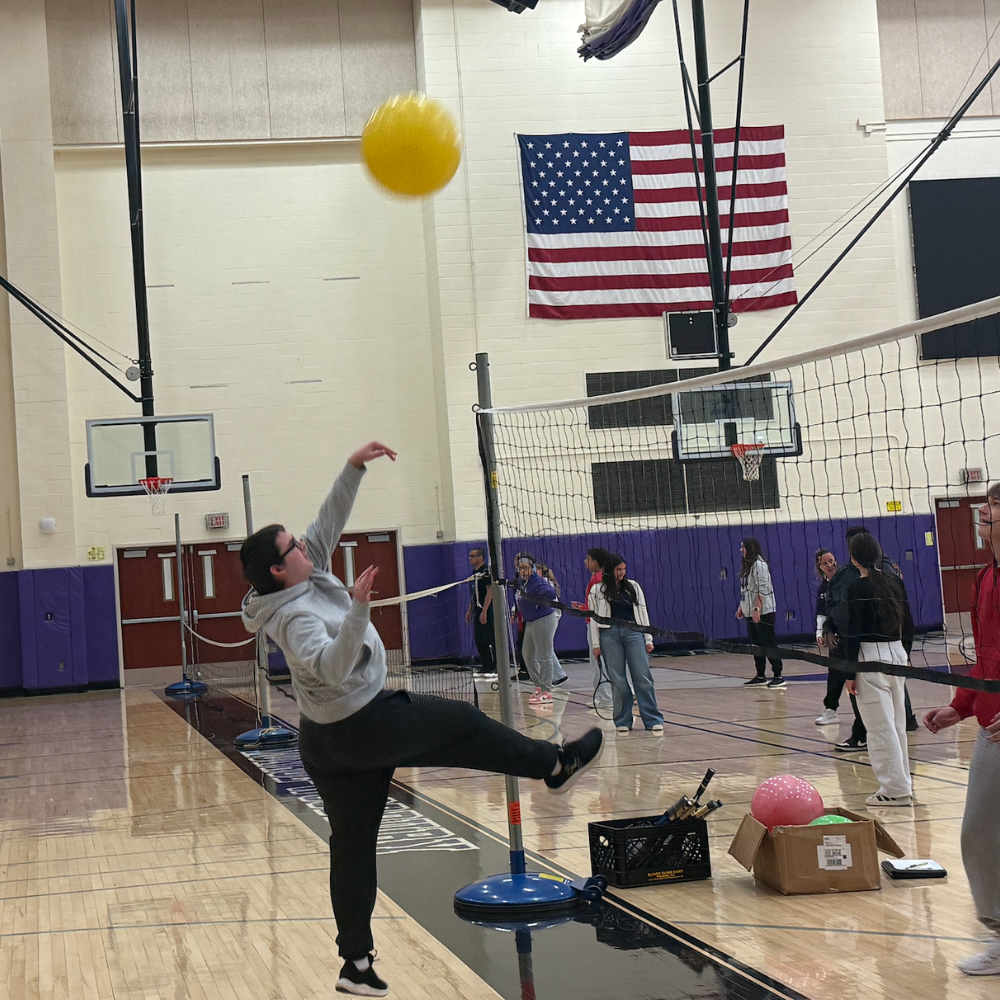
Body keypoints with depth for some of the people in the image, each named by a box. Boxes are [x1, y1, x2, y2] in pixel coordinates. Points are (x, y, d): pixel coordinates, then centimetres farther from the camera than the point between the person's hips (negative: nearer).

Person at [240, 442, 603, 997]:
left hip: (327, 743, 9)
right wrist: (358, 608, -50)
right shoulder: (296, 617, -25)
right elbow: (332, 666, -41)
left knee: (351, 847, 11)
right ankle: (557, 765, 29)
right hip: (362, 727, -9)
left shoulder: (310, 577, 1)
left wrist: (354, 467, -1)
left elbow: (330, 521, 7)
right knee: (464, 723, 10)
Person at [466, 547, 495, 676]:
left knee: (489, 641, -8)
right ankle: (485, 667, 18)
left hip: (486, 611, -9)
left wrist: (484, 611, -23)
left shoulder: (486, 571, -12)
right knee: (479, 641, 11)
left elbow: (490, 592, -18)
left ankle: (494, 668, -5)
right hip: (477, 610, 9)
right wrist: (470, 610, 21)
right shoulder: (474, 572, 16)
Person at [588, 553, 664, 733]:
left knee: (643, 678, -4)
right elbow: (594, 617, 5)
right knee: (618, 680, 1)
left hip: (634, 632, 1)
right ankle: (623, 721, 11)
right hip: (610, 635, -1)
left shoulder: (633, 586, 11)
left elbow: (643, 612, 11)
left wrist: (648, 639, 7)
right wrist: (595, 644, 0)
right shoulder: (598, 590, 5)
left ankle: (653, 720, -1)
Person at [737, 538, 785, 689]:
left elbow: (762, 589, -20)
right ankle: (760, 676, 19)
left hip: (763, 612, -10)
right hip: (750, 613, 10)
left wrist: (757, 608, -24)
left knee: (769, 644, -6)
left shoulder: (759, 564, -14)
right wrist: (741, 607, 17)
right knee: (756, 645, 12)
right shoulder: (746, 565, 15)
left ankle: (778, 676, -4)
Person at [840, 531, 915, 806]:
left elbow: (853, 633, -14)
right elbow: (908, 622, 11)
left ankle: (895, 788, -1)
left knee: (881, 726, -2)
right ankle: (902, 782, 22)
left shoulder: (858, 588, -12)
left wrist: (849, 673, -10)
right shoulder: (895, 581, 6)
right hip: (897, 654, 7)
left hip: (871, 658, -7)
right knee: (896, 722, 16)